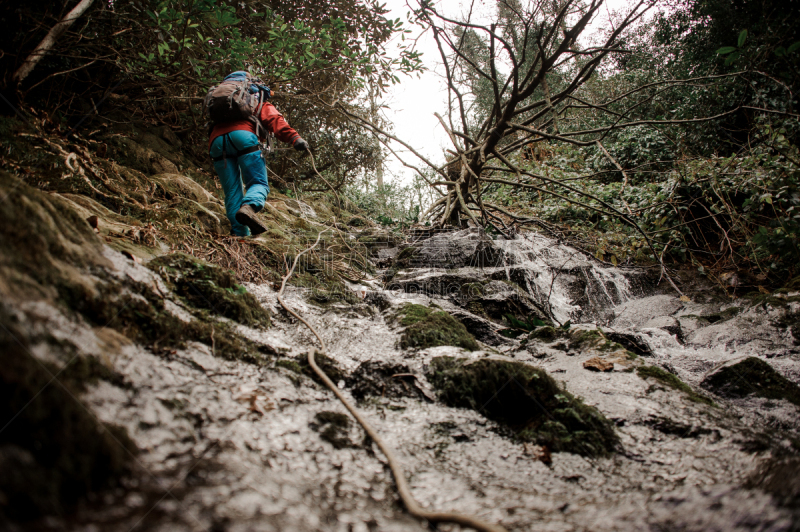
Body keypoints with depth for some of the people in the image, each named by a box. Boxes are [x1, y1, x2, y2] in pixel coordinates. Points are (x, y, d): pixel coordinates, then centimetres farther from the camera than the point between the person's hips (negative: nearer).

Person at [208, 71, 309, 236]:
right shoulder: (260, 103, 26)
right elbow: (274, 120, 6)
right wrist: (294, 138, -8)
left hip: (216, 139, 4)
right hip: (243, 134, -4)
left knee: (232, 192, 5)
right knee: (259, 183, -2)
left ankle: (240, 234, -9)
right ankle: (249, 207, -34)